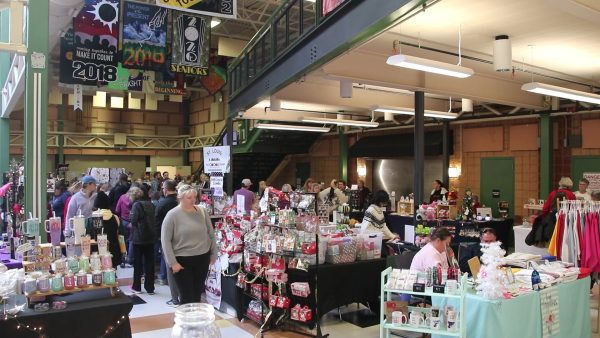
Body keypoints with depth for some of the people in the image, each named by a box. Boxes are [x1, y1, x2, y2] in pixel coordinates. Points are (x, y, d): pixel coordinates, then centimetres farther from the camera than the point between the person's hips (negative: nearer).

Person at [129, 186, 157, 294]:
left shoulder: (136, 205, -11)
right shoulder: (150, 204, 7)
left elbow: (133, 220, -17)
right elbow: (153, 219, 9)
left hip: (139, 237, -5)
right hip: (151, 237, 5)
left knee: (138, 262, 8)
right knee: (149, 262, 8)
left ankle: (137, 287, 17)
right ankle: (150, 287, 12)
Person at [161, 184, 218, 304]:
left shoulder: (202, 212, 1)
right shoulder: (172, 215, -10)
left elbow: (211, 234, 10)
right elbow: (165, 240, -9)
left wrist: (213, 254, 10)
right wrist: (172, 262, -12)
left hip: (202, 259, 4)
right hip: (182, 260, -4)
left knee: (197, 295, 14)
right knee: (187, 297, 1)